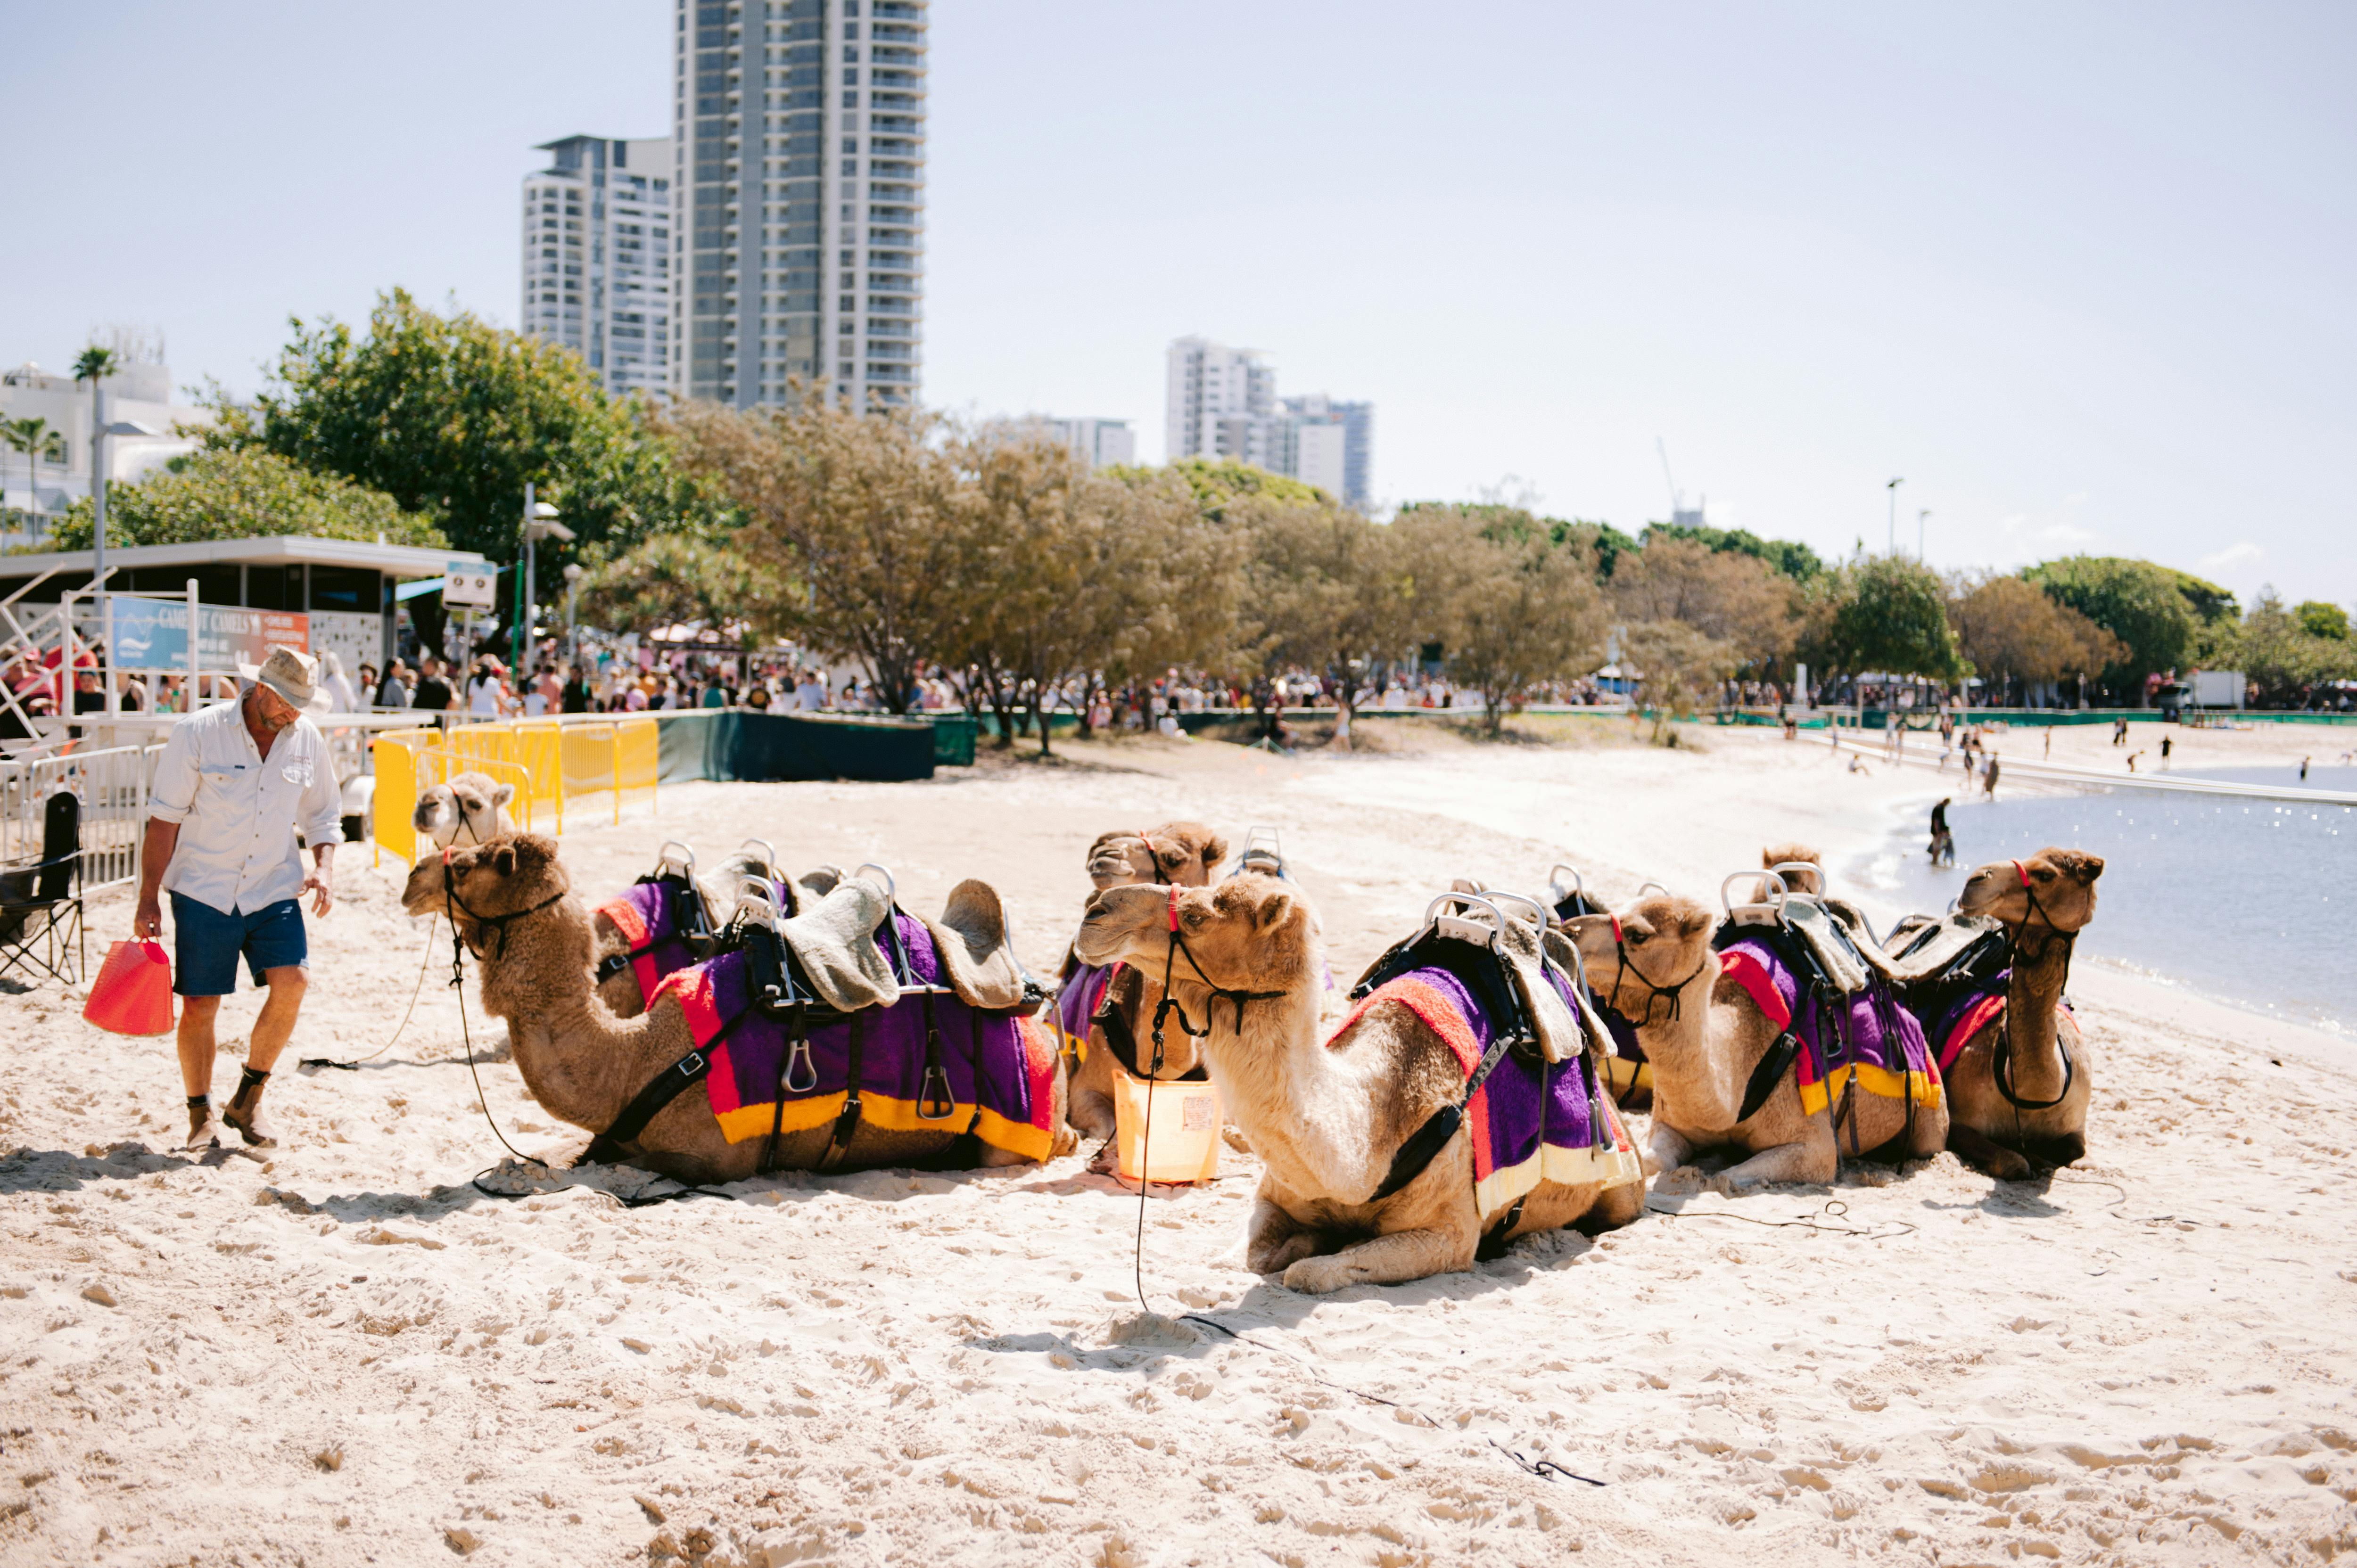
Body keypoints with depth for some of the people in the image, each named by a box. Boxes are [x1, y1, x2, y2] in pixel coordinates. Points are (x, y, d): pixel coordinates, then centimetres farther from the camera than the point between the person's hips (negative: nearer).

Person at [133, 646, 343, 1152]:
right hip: (203, 890, -3)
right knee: (199, 1006, -1)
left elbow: (324, 814, 16)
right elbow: (164, 819, -7)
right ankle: (201, 1115, 19)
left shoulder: (307, 741, 2)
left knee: (292, 981, -17)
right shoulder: (197, 733, -10)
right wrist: (148, 900, -8)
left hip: (274, 889, 3)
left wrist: (324, 867, -2)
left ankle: (248, 1100, 2)